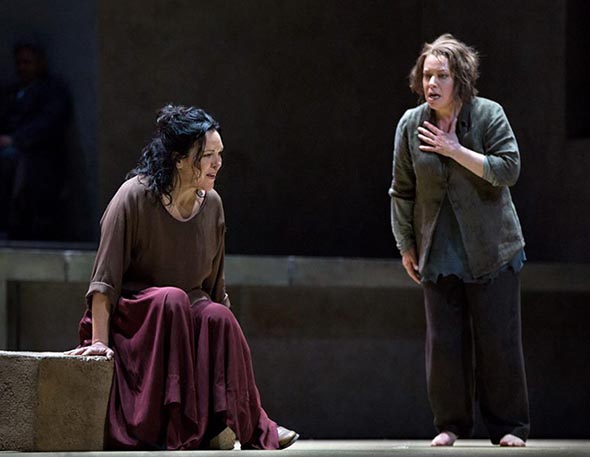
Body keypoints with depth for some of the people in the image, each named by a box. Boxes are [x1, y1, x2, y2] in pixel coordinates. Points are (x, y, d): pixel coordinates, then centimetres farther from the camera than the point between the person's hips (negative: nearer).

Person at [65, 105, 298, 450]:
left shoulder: (212, 204, 2)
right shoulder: (135, 197, -15)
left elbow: (215, 284, 11)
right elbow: (105, 279, -15)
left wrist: (227, 337, 6)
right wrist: (99, 340, -21)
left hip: (191, 319, 4)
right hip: (132, 316, -4)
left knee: (219, 317, -28)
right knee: (171, 299, -35)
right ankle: (174, 429, -36)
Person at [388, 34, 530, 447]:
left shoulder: (488, 115, -6)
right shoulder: (411, 125, 1)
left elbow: (508, 169, -14)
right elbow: (402, 191, 8)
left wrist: (457, 151, -18)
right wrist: (406, 246, 9)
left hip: (490, 250, -2)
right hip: (438, 254, 2)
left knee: (499, 339, -1)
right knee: (444, 340, 1)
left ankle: (508, 426, 9)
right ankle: (451, 424, 12)